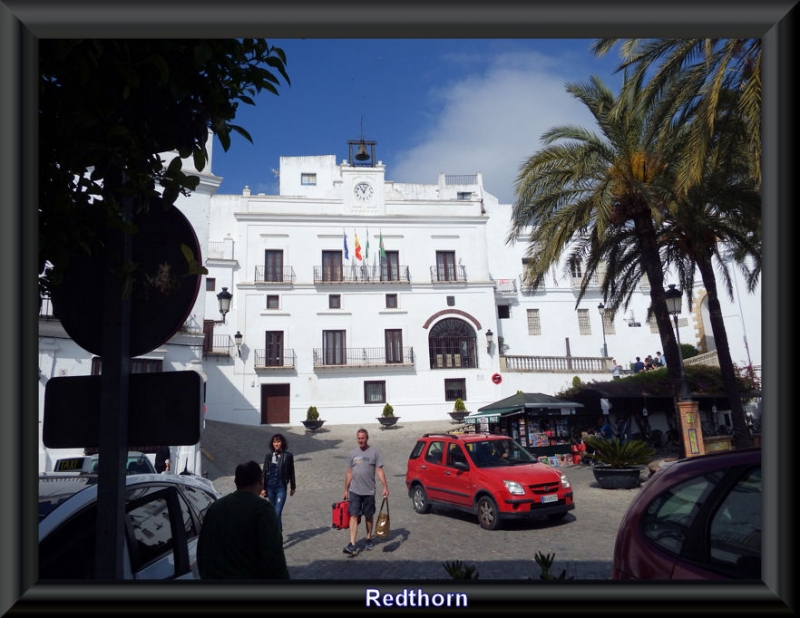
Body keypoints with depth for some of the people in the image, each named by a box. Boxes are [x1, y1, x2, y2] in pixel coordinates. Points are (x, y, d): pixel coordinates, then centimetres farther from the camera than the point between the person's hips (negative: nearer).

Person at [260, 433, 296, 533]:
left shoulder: (288, 456, -3)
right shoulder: (269, 455, 1)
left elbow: (291, 472, 4)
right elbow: (265, 472, 4)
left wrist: (292, 487, 8)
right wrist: (263, 488, 1)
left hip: (281, 488, -3)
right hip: (270, 487, 3)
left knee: (278, 512, -11)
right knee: (273, 512, 14)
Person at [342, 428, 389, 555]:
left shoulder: (374, 452, -2)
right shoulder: (352, 453, 6)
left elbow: (379, 471, -4)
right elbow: (349, 473, 11)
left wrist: (385, 487, -12)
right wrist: (346, 490, 10)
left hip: (369, 491, -1)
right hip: (354, 491, 1)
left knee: (368, 516, 12)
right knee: (354, 516, -6)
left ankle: (368, 540, 29)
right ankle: (352, 545, -8)